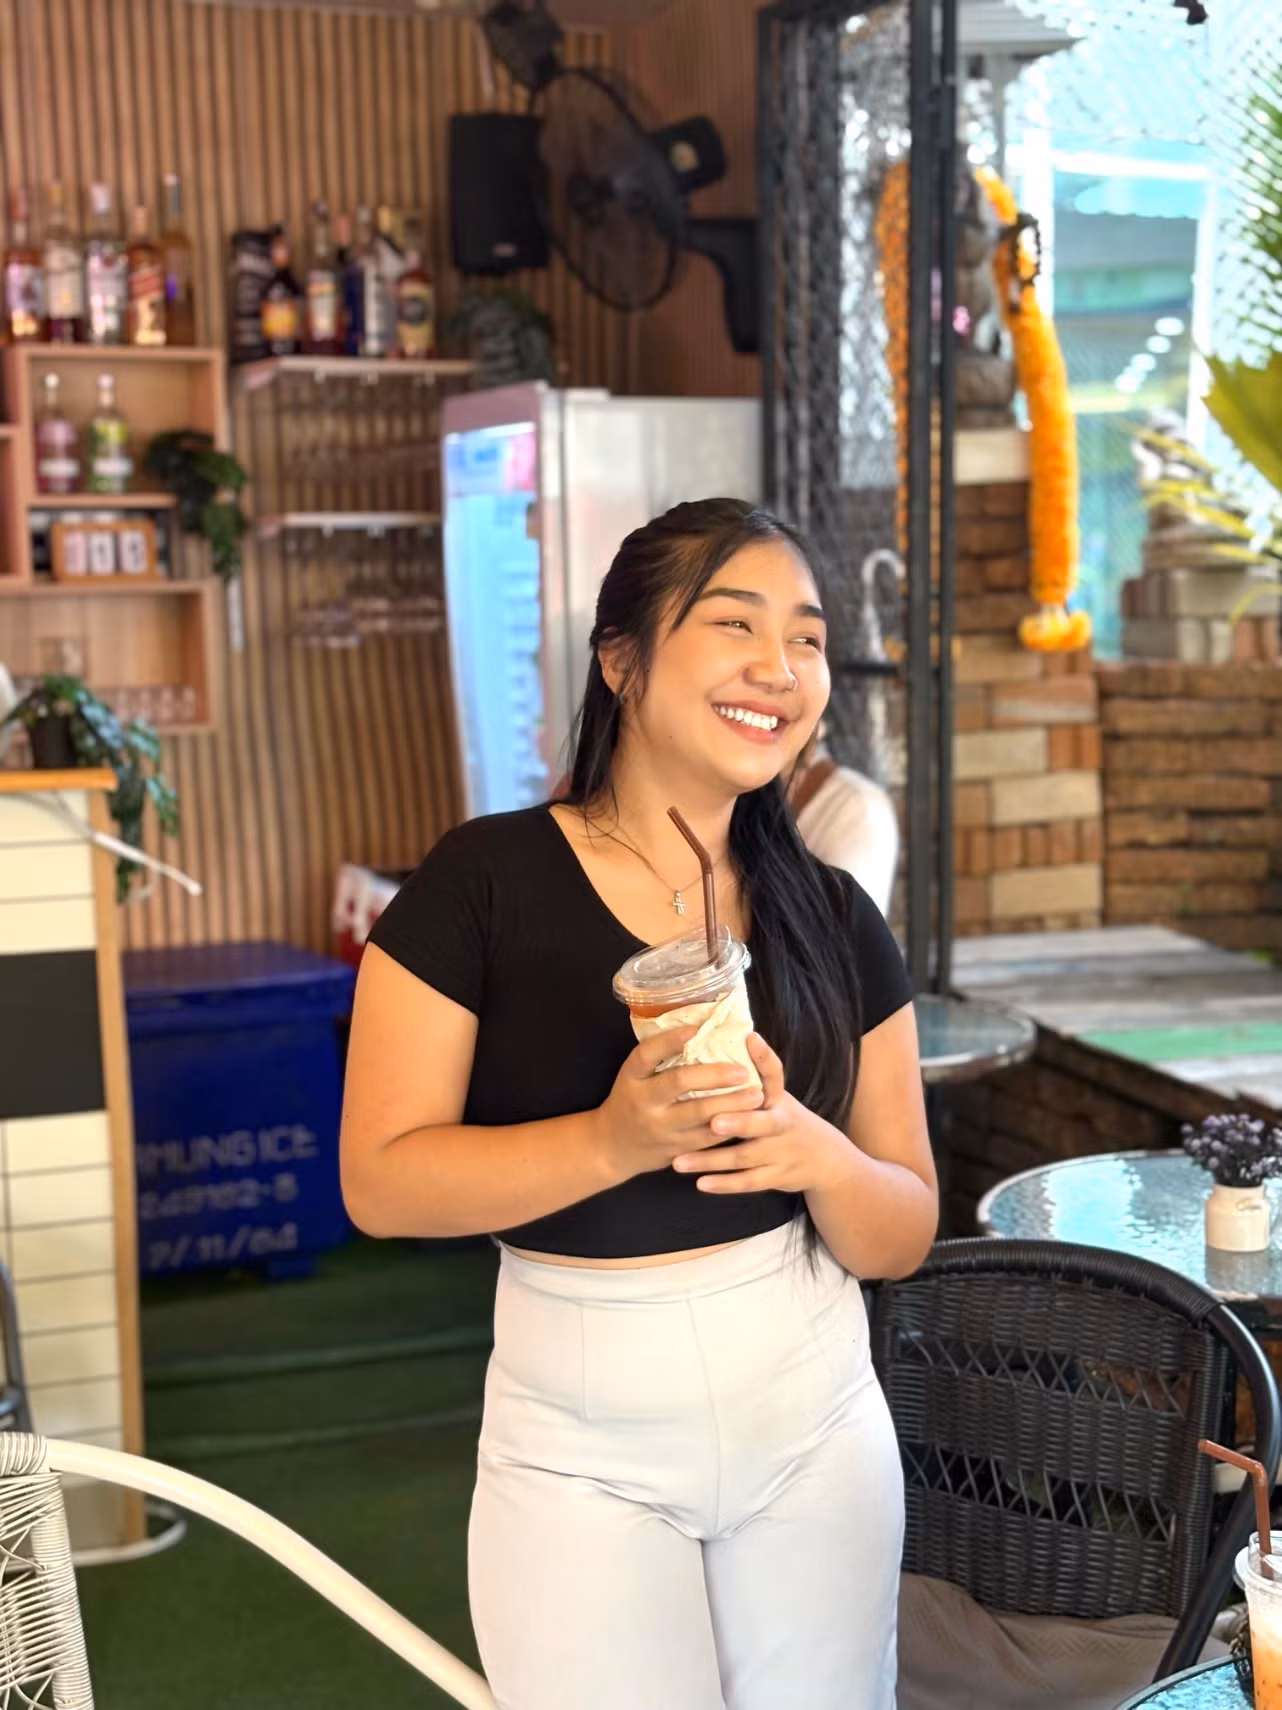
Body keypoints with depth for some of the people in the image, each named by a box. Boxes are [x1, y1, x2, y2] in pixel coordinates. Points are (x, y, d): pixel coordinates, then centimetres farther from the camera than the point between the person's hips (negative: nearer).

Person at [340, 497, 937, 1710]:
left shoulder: (835, 919, -1)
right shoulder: (484, 883, -12)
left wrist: (816, 1155, -21)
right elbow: (380, 1179, -15)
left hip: (819, 1426, 4)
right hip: (583, 1450, -3)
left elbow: (905, 1236, 1)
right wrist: (614, 1139, -29)